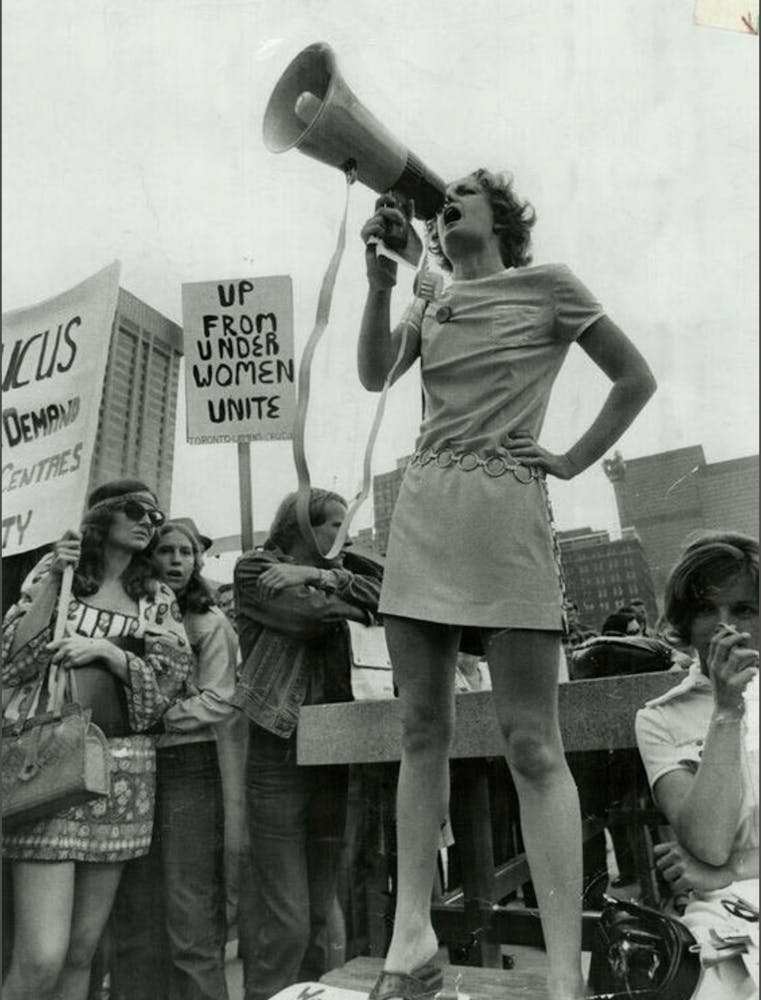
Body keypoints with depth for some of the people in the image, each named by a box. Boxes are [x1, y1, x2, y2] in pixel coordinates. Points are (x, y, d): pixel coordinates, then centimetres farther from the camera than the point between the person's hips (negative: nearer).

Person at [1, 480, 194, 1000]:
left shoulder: (158, 597, 12)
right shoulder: (55, 570, 6)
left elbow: (168, 680, 4)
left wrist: (107, 651, -10)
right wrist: (53, 582, -10)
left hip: (123, 773, 3)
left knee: (81, 952, 8)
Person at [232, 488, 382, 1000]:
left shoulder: (331, 570, 22)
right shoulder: (256, 568, 4)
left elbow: (380, 591, 3)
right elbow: (311, 614, -12)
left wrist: (317, 576, -6)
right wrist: (357, 601, 4)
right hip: (279, 747, -6)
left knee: (321, 913, 8)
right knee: (284, 917, -7)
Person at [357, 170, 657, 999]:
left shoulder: (547, 286, 6)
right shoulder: (429, 304, 18)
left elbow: (636, 379, 9)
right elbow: (374, 376, 2)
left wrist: (576, 459, 2)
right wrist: (380, 281, -8)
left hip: (505, 514, -5)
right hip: (421, 514, 5)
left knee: (531, 743, -9)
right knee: (422, 729, 4)